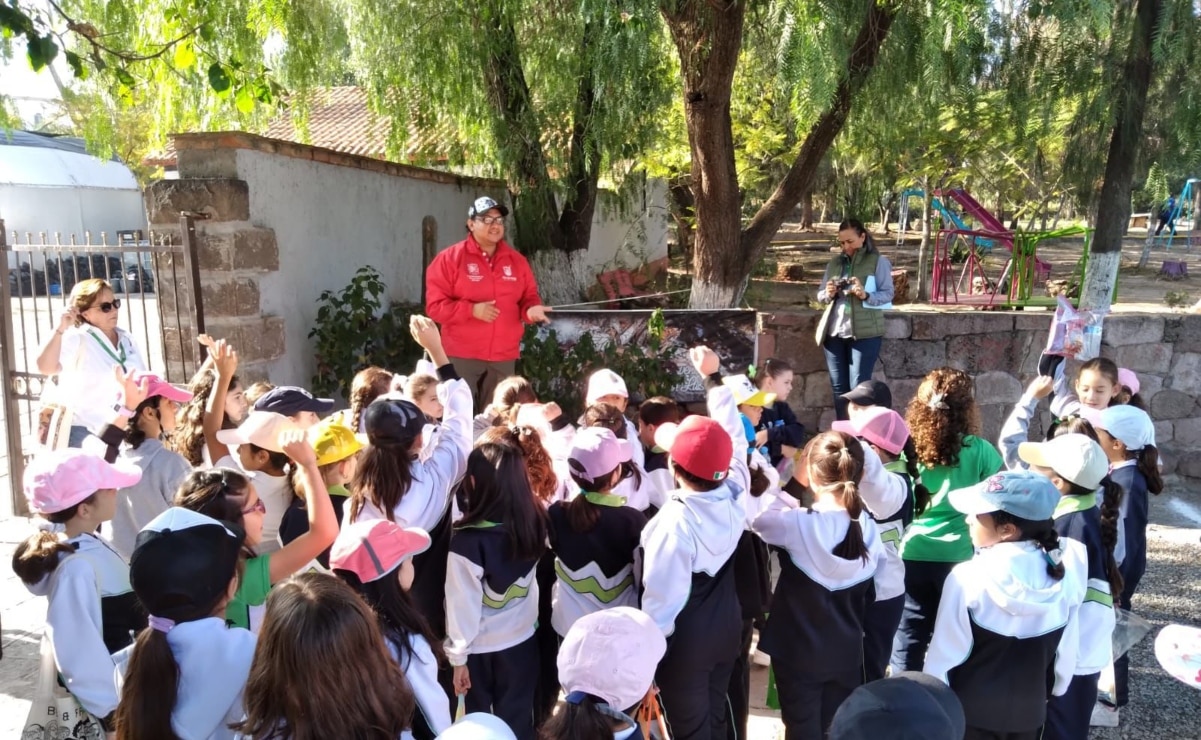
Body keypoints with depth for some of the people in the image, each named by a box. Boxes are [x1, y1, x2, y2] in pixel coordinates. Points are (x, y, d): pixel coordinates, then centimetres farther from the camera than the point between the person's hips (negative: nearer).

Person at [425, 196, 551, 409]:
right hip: (462, 355, -4)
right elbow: (434, 305, -6)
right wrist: (472, 310, -18)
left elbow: (528, 296, 16)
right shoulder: (450, 258, -2)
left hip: (504, 356, 4)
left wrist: (531, 309, -9)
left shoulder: (516, 260, 11)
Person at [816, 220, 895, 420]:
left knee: (859, 386, -6)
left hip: (865, 332, -5)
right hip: (834, 331, 5)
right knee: (838, 386, 7)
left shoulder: (878, 261, 0)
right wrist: (828, 294, -8)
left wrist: (865, 295, -24)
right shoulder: (834, 262, 13)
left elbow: (888, 294, -6)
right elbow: (820, 296, 16)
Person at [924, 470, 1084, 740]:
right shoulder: (1065, 577, -12)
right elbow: (1066, 652, 0)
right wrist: (1052, 692, 17)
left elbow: (944, 653, -15)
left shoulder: (967, 578, -24)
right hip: (1030, 710, 4)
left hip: (971, 709, -3)